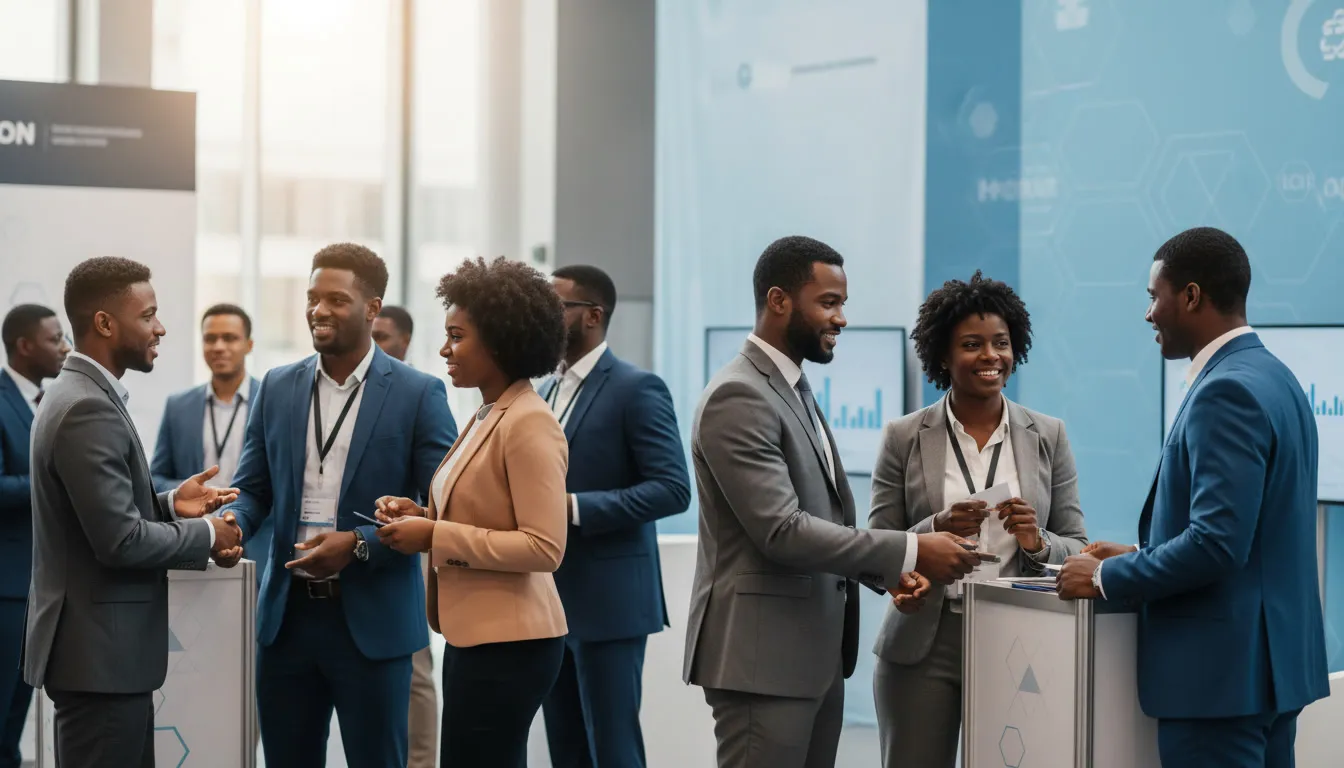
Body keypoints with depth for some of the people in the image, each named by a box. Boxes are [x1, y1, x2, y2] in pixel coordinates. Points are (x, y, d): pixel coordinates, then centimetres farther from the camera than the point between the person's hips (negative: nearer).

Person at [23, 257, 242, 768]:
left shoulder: (81, 395, 13)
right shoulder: (88, 408, -19)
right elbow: (120, 540, -23)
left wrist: (169, 504, 7)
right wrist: (205, 535, -9)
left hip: (103, 647, 10)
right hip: (99, 652, -10)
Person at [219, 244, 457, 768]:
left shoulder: (419, 395, -5)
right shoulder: (277, 388, 8)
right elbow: (252, 488, 11)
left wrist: (359, 545, -18)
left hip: (372, 622, -4)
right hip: (287, 615, 4)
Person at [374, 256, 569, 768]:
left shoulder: (529, 424, -16)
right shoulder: (489, 417, 13)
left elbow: (544, 547, -21)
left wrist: (435, 536, -18)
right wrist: (424, 518, 5)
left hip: (507, 644, -9)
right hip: (477, 635, 9)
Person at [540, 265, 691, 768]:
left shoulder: (637, 389, -10)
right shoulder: (547, 391, 15)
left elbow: (672, 489, -17)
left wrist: (574, 507, -23)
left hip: (607, 600, -8)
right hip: (549, 600, 8)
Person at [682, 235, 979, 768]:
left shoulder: (794, 391, 17)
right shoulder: (738, 397, -15)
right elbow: (781, 531, -22)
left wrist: (888, 571, 4)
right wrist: (909, 551, -21)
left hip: (816, 653, 10)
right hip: (763, 656, -10)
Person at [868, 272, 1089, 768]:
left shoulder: (1048, 437, 5)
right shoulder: (904, 438, 2)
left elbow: (1078, 550, 7)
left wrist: (1038, 542, -14)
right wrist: (935, 531, -16)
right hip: (922, 649, -1)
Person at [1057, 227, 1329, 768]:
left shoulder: (1227, 391, -18)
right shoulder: (1271, 377, 13)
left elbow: (1217, 543, -24)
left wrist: (1106, 577, -13)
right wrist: (1138, 558, 15)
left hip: (1221, 668, -10)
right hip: (1271, 658, 10)